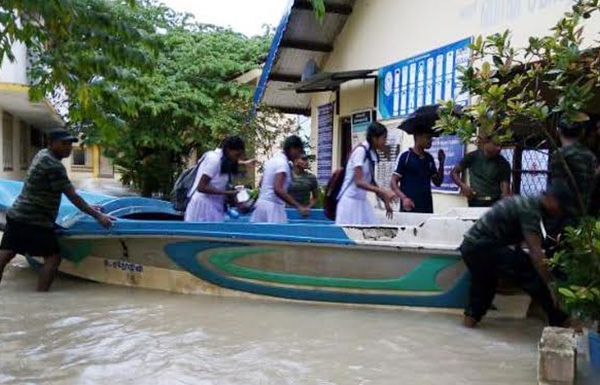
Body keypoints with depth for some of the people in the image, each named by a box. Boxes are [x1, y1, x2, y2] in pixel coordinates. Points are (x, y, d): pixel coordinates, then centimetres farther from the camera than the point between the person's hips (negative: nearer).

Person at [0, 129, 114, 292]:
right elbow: (73, 197, -19)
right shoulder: (54, 166, -18)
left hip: (16, 214, 9)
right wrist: (98, 216, -16)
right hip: (35, 221, -9)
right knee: (53, 257, -1)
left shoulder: (42, 154, 11)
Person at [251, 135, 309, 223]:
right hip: (273, 206, -9)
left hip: (262, 203, 9)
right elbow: (278, 189, -24)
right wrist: (299, 206, -27)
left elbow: (261, 183, 24)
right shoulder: (283, 163, -13)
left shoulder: (273, 160, 16)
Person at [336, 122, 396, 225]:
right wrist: (384, 192, -25)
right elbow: (359, 182, -21)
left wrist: (386, 201, 15)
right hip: (350, 200, -8)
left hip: (362, 201, 8)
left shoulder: (373, 154, 7)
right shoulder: (361, 150, -15)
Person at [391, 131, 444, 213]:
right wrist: (404, 198, -22)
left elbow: (438, 182, 17)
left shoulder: (429, 159, 14)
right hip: (409, 208, -6)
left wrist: (441, 163, 4)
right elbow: (393, 182, -6)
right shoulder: (405, 157, -4)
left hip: (427, 208, 6)